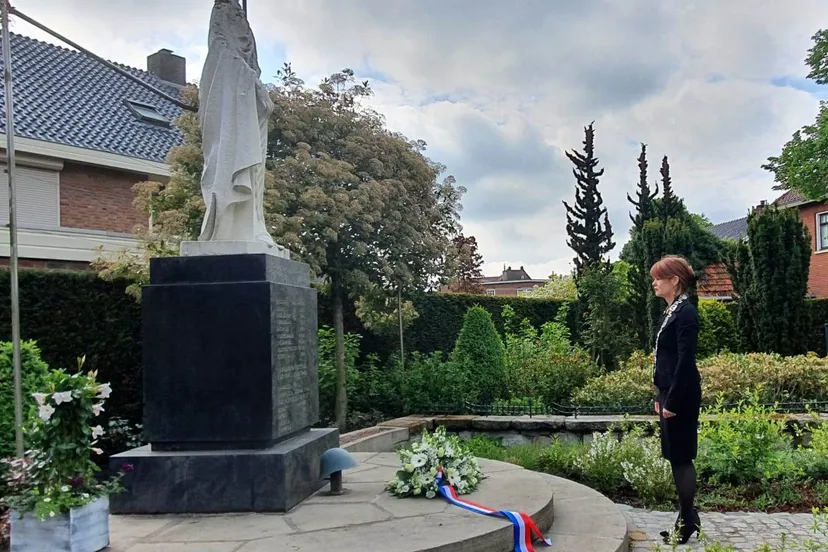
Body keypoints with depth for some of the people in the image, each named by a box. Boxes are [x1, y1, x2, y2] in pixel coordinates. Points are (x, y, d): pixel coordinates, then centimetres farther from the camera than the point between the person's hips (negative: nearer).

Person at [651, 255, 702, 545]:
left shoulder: (686, 312, -16)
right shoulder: (671, 311, 13)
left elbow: (686, 360, -20)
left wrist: (672, 401, -20)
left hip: (681, 396, -10)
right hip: (670, 392, 10)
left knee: (681, 457, 0)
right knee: (676, 457, 14)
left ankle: (688, 520, 12)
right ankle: (687, 517, 25)